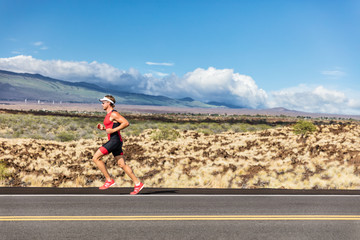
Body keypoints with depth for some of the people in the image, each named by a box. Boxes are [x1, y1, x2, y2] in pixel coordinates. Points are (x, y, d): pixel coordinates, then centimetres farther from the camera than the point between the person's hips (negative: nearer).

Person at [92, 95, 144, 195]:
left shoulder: (114, 114, -10)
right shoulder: (109, 114, 20)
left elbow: (126, 123, -19)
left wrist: (113, 130, -19)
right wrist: (103, 128, 13)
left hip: (115, 140, -10)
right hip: (113, 141, 10)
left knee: (96, 158, -8)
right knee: (122, 164, 7)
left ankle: (109, 180, -5)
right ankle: (137, 183, 7)